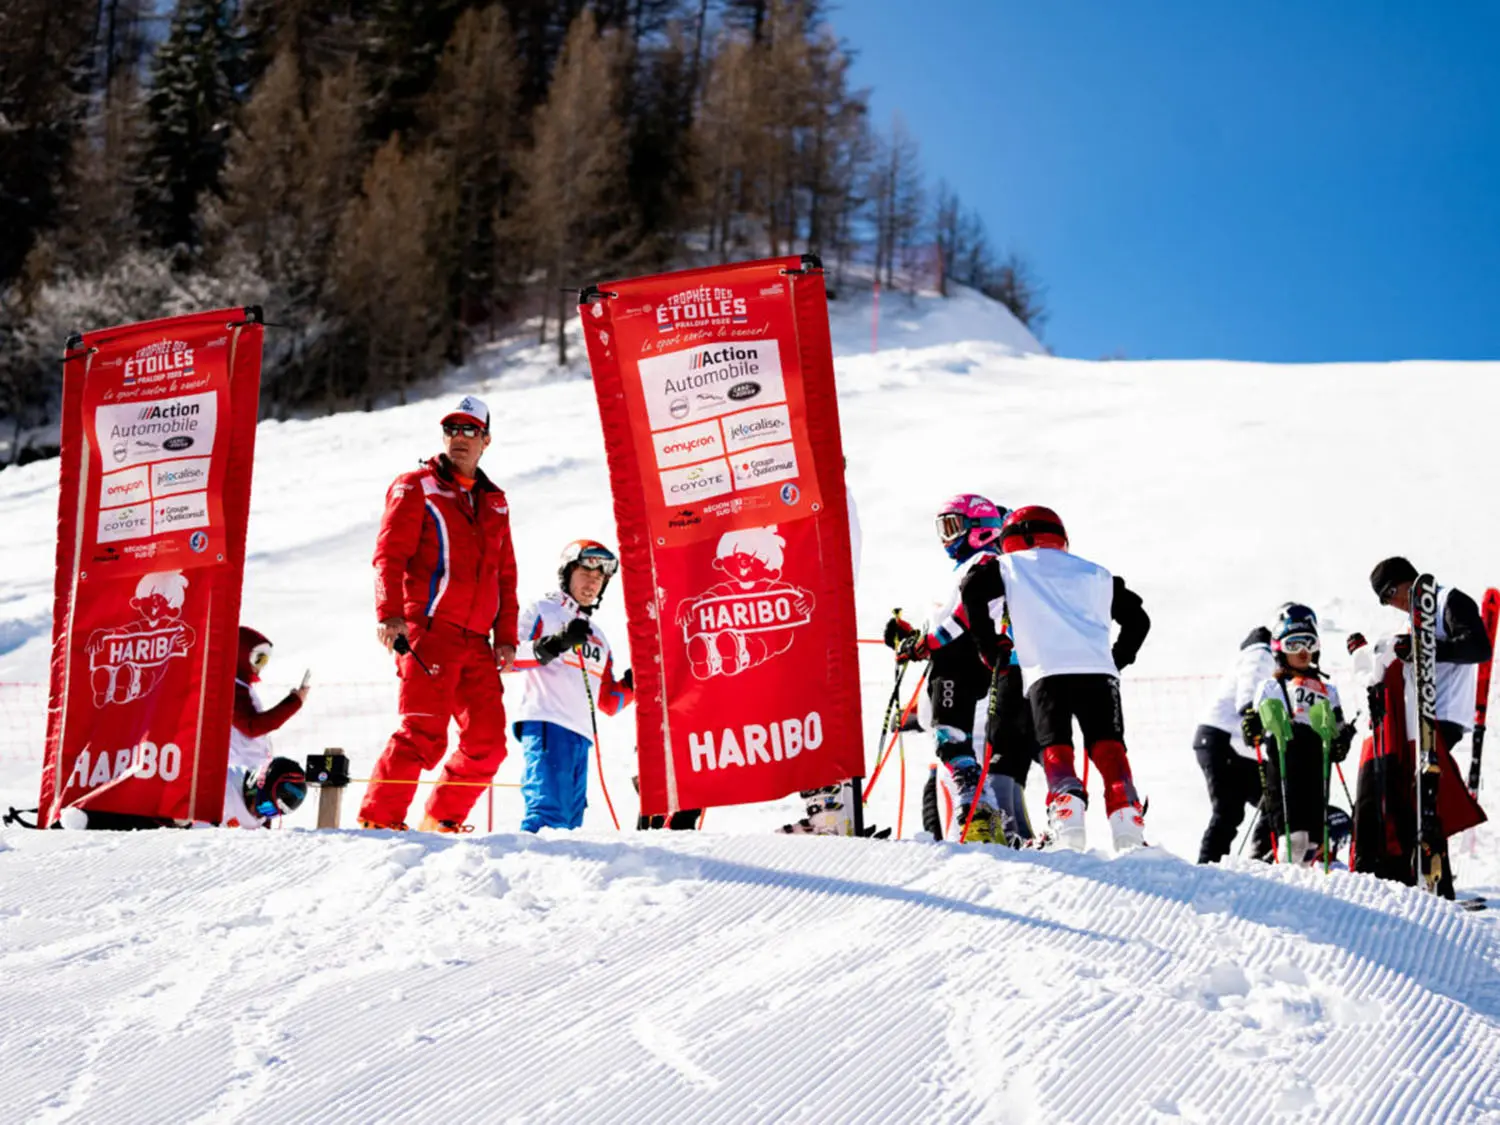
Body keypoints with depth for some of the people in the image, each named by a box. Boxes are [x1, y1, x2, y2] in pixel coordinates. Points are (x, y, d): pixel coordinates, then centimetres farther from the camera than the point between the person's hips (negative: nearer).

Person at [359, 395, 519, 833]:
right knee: (424, 735, -16)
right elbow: (390, 554, -4)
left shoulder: (494, 502, 23)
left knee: (488, 743, 2)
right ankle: (378, 819, -8)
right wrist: (390, 613, -18)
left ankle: (441, 820, 15)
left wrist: (506, 635, 13)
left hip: (477, 643, 6)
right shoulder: (416, 486, 5)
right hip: (429, 632, -6)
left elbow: (505, 575, 24)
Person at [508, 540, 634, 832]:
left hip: (581, 736, 8)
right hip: (545, 724, -8)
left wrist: (633, 682, 11)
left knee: (570, 824, 0)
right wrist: (553, 646, -21)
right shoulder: (543, 611, 10)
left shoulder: (597, 638, 31)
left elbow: (608, 703, 29)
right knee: (550, 815, -25)